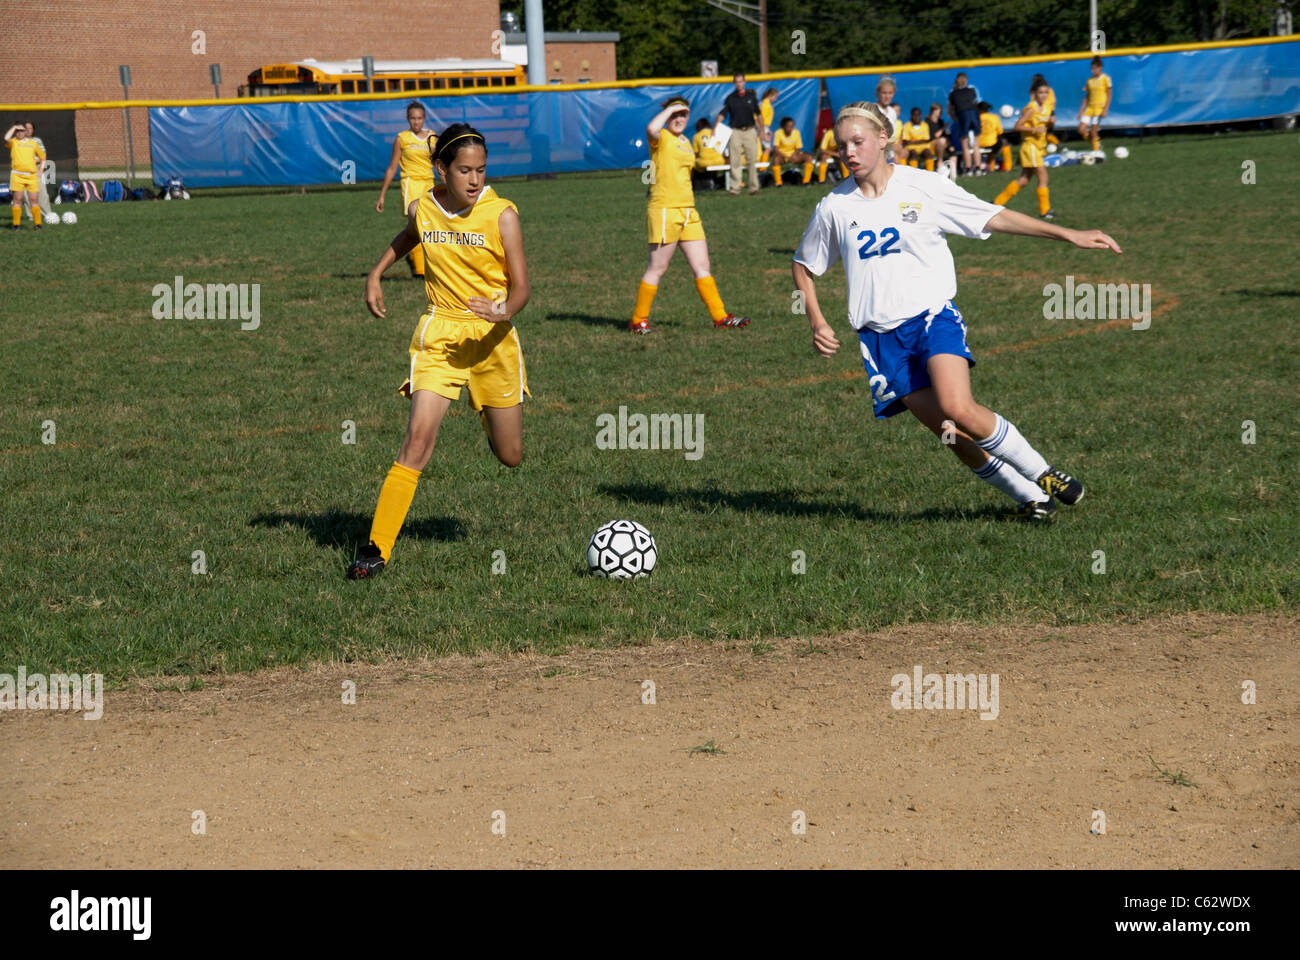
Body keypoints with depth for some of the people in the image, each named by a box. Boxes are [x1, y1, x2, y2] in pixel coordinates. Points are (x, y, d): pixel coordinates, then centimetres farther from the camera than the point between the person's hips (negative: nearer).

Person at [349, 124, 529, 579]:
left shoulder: (501, 215, -12)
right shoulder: (422, 209, -3)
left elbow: (521, 287, -12)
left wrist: (504, 311, -32)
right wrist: (376, 274, 13)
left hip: (492, 337, -1)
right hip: (438, 335, 1)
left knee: (510, 456, 9)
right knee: (418, 437, -17)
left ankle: (494, 422, 49)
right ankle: (377, 548, -14)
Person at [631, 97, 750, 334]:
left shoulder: (685, 143, 18)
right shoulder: (661, 138, -6)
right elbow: (651, 130, -32)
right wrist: (669, 109, -18)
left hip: (688, 212, 8)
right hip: (664, 210, -8)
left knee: (702, 266, 7)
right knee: (657, 268, -3)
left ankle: (720, 316, 11)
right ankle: (638, 320, 7)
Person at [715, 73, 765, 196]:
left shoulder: (751, 96, 7)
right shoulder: (730, 98, 2)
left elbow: (758, 114, 15)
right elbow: (722, 114, -3)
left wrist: (762, 130, 13)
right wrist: (715, 129, -14)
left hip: (750, 131, 1)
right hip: (735, 132, -1)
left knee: (752, 160, 1)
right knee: (735, 161, -3)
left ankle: (754, 187, 7)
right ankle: (735, 188, 1)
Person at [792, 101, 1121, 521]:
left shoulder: (923, 187, -1)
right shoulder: (835, 207, 3)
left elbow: (993, 218, 3)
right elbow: (804, 265, 19)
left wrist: (1067, 234, -1)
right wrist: (816, 321, 6)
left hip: (933, 316, -2)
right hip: (881, 336, 2)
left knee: (959, 411, -25)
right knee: (950, 433, -7)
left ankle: (1041, 473, -5)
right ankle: (1028, 497, 9)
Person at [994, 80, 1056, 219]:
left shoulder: (1045, 108, 10)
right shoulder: (1031, 109, -14)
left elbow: (1046, 127, 21)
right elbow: (1018, 126, -17)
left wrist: (1050, 123, -1)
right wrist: (1035, 129, -26)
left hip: (1039, 147, 9)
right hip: (1030, 146, -9)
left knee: (1024, 180, 11)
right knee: (1043, 177, -9)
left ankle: (998, 201, 19)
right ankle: (1045, 210, -3)